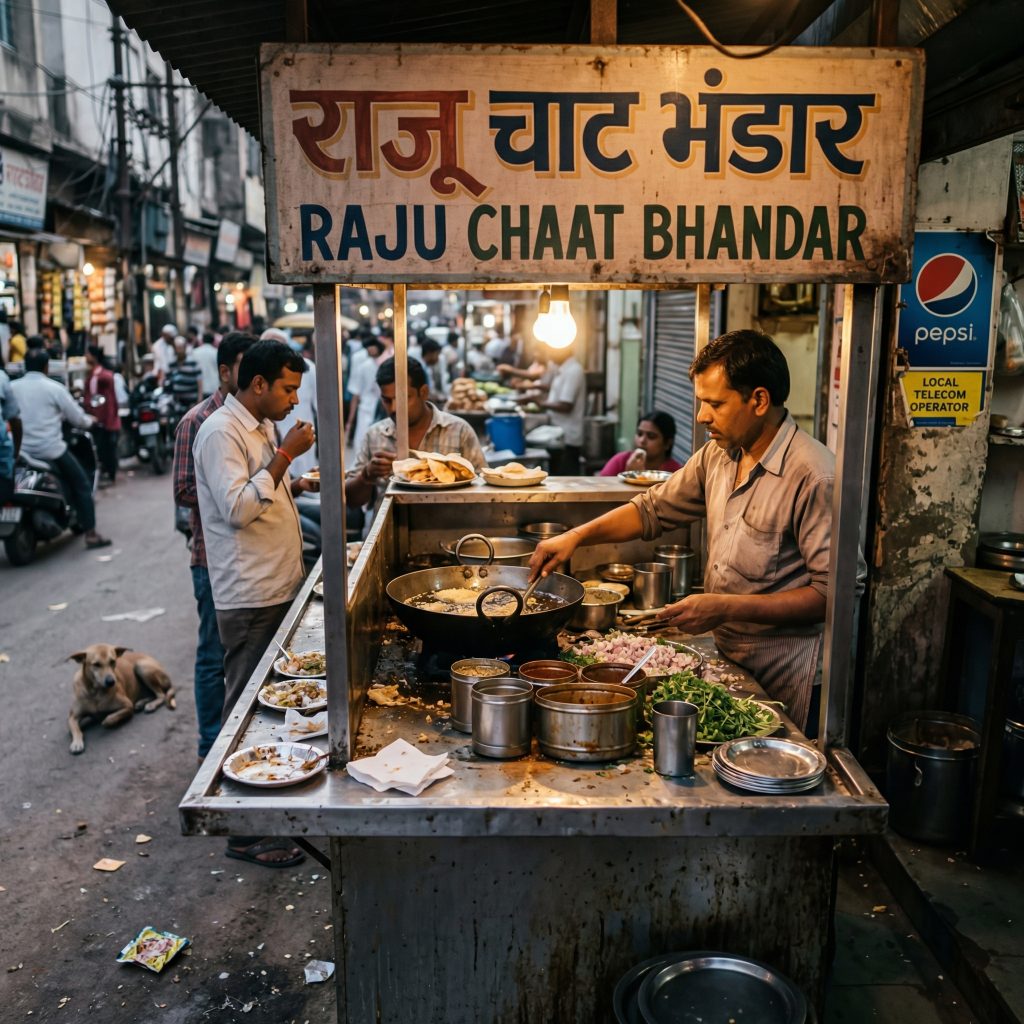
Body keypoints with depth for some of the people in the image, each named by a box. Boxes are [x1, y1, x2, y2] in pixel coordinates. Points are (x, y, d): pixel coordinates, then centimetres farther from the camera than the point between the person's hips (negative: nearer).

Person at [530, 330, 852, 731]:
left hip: (780, 668, -7)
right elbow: (653, 509, 13)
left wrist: (728, 608, -25)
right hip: (724, 653, 7)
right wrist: (577, 536, 1)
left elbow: (829, 592, -22)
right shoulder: (718, 455, 3)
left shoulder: (813, 476, -21)